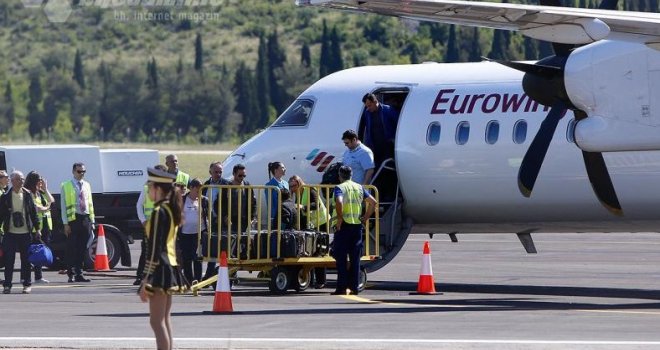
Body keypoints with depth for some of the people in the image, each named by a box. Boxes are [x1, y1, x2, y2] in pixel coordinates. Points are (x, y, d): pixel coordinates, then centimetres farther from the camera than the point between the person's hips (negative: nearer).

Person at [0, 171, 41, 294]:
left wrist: (37, 229, 5)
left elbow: (33, 212, 7)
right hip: (10, 233, -1)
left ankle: (27, 284, 12)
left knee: (26, 260, 4)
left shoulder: (27, 195, 4)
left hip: (26, 233, 1)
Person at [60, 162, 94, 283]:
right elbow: (63, 206, -2)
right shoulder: (66, 186, 1)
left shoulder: (86, 185, 17)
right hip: (73, 219, -5)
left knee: (82, 249, 6)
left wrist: (92, 221, 13)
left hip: (86, 219, 5)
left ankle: (79, 274, 11)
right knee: (72, 248, -5)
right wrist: (65, 223, -9)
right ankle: (71, 274, -1)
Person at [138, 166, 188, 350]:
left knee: (157, 321, -9)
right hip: (171, 266, 10)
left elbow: (154, 249, -19)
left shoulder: (159, 213, -16)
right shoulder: (172, 211, 13)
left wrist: (146, 281, -17)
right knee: (165, 319, 13)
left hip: (160, 269, -10)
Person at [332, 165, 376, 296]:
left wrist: (339, 217, -14)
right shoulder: (359, 187, 10)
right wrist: (366, 217, 9)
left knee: (341, 258, 0)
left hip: (344, 226, -4)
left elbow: (339, 202, -24)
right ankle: (354, 287, 6)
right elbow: (373, 202, 5)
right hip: (357, 225, 4)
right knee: (355, 258, 7)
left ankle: (341, 288, -4)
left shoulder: (339, 188, -5)